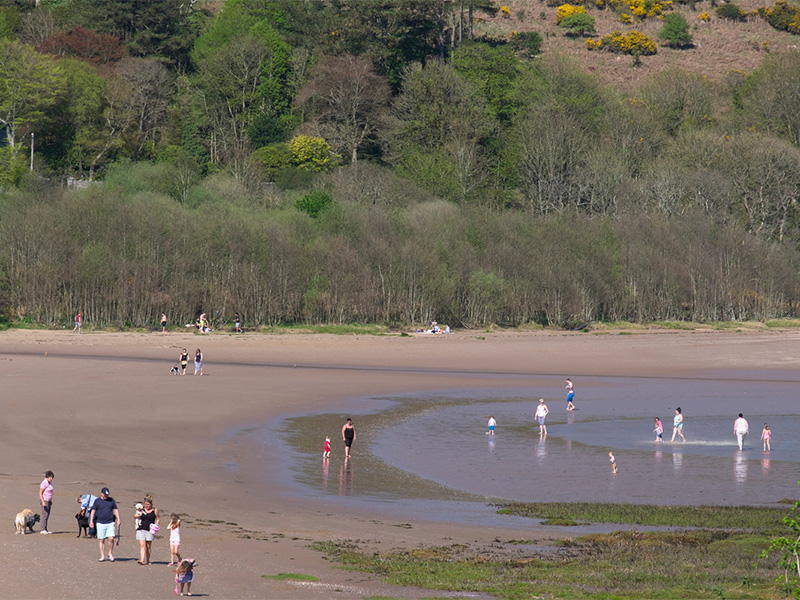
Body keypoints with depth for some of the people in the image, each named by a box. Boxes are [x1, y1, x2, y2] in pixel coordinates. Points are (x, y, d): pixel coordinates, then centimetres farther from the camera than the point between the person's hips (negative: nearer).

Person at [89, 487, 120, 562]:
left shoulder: (111, 500, 10)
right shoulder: (97, 501, 4)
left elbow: (115, 510, 14)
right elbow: (93, 511, 4)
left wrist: (118, 519, 5)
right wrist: (91, 521, -3)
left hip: (110, 523, 1)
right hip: (101, 523, -1)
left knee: (111, 538, -11)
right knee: (101, 540, 1)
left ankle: (110, 554, 7)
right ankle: (102, 556, 8)